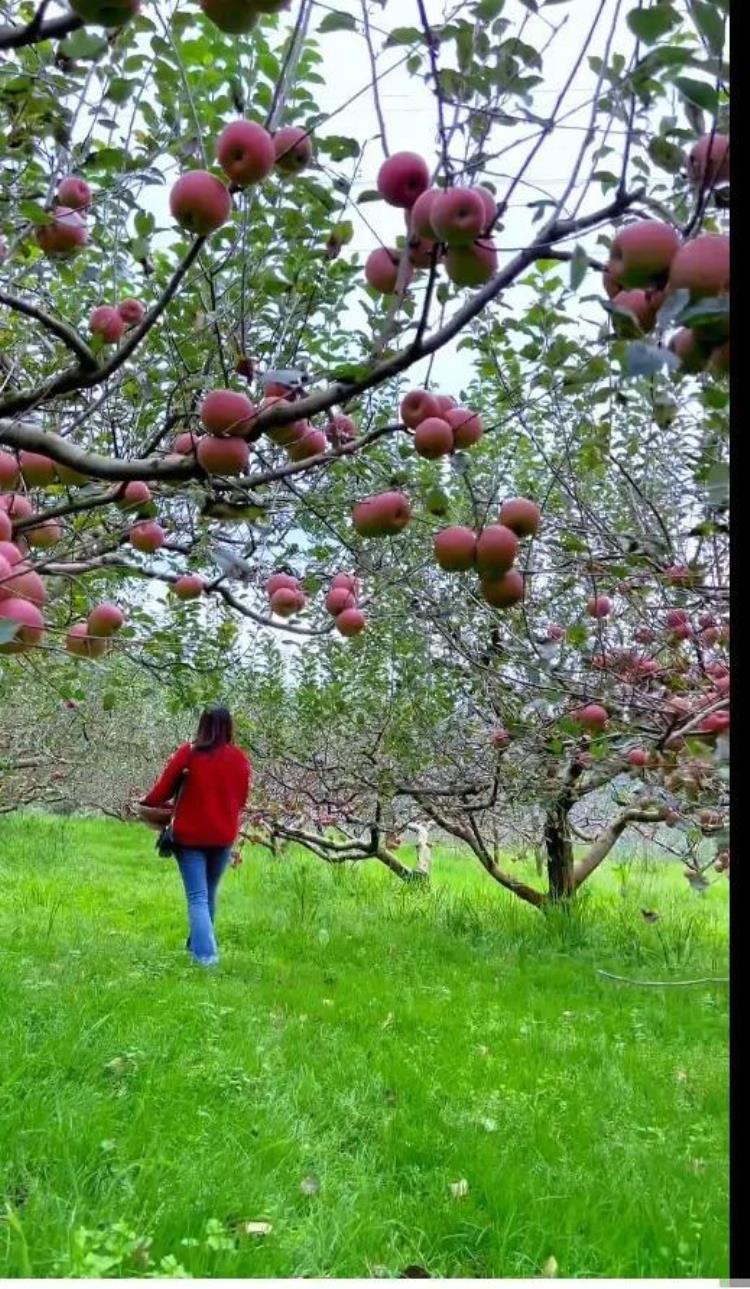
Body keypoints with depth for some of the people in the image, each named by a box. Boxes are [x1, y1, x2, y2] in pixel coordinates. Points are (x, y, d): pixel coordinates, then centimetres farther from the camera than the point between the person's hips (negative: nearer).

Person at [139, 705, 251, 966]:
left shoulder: (188, 754, -10)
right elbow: (242, 799, 7)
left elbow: (163, 790, -3)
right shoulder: (239, 758, -3)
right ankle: (198, 943, 33)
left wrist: (145, 802, 17)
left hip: (190, 835, -3)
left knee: (197, 896, 1)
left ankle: (205, 953, -10)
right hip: (224, 836, 3)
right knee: (209, 894, 19)